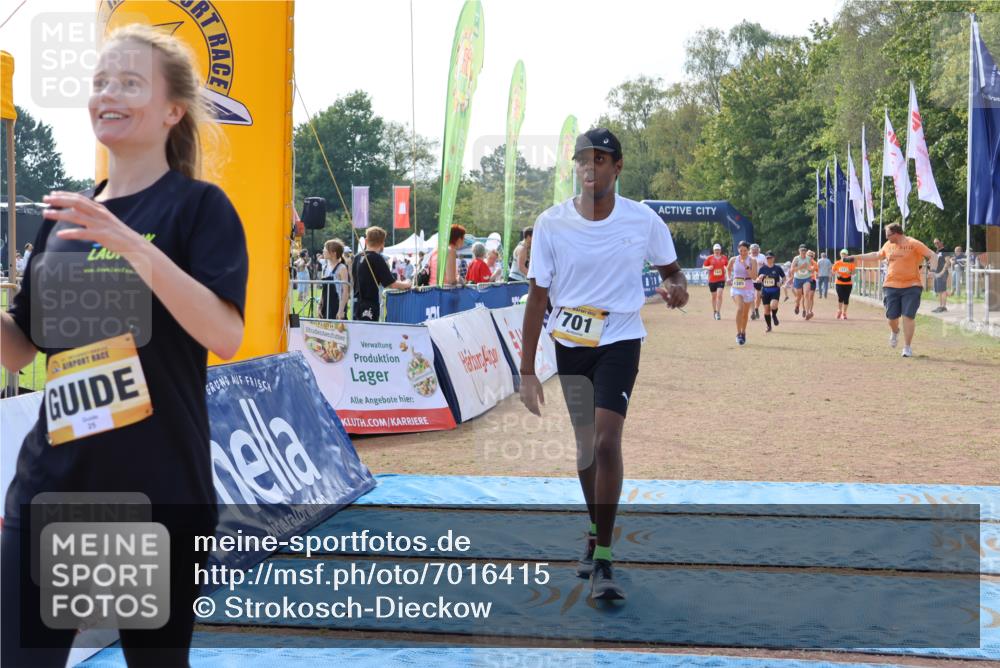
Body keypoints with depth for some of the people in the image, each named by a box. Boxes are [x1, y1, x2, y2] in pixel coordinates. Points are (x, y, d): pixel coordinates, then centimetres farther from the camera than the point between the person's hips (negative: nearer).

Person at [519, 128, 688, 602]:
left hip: (620, 341, -2)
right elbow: (537, 299, -5)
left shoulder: (643, 220, -9)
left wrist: (676, 289, -18)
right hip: (569, 345, 2)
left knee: (607, 441, -17)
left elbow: (671, 271, 8)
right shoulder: (551, 224, -9)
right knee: (585, 444, 11)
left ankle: (603, 560, -9)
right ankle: (596, 534, 35)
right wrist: (527, 371, -7)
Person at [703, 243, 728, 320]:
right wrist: (708, 268, -13)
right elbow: (704, 266, 8)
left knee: (719, 295, -13)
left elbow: (727, 266, 19)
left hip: (721, 280, 0)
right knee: (714, 296, 10)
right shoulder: (709, 258, 0)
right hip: (712, 280, 0)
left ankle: (718, 312, -12)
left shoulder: (724, 258, 4)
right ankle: (714, 311, 28)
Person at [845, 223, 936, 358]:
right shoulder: (888, 245, 10)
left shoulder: (914, 244, -7)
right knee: (892, 316, 2)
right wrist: (855, 257, 31)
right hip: (891, 286, 4)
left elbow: (932, 255, -7)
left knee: (908, 316, -8)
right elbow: (876, 255, 27)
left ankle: (907, 347, 2)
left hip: (911, 286, -4)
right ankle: (894, 332, 37)